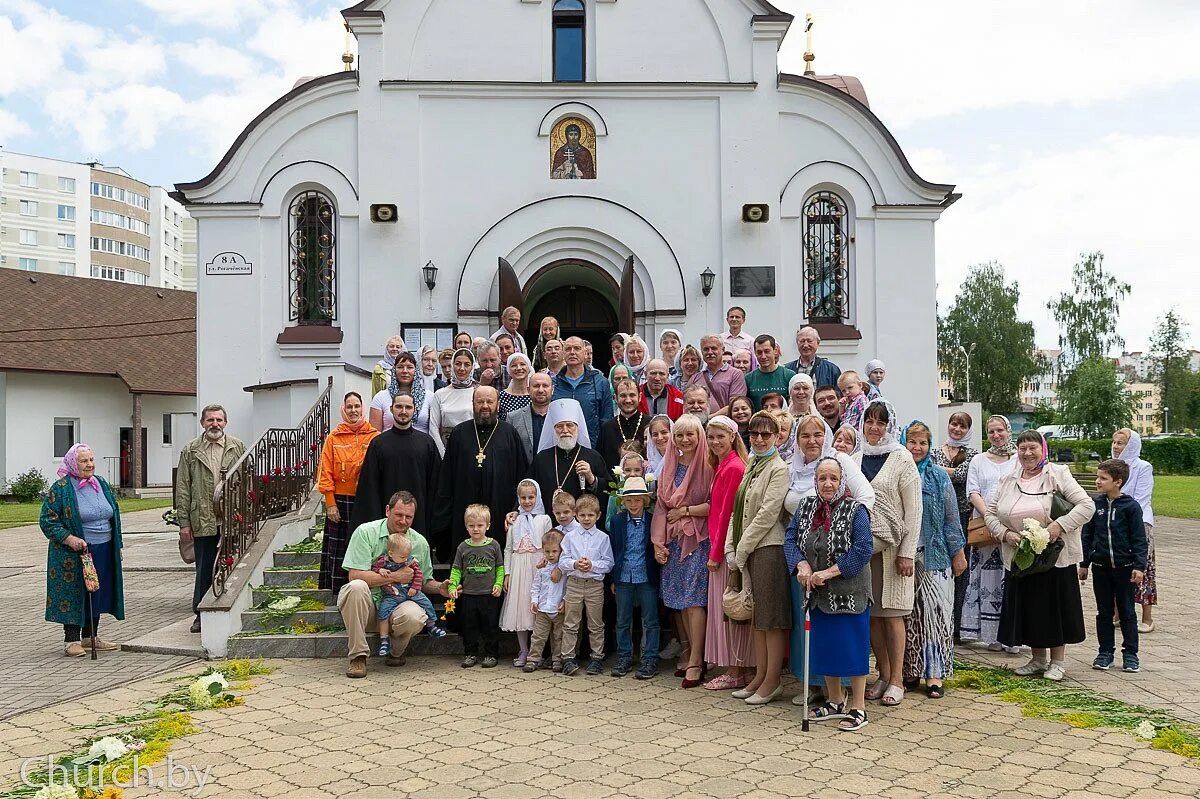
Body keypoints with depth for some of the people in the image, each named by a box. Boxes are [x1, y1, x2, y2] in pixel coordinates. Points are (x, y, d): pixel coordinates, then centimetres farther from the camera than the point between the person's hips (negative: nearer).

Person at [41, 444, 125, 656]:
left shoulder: (101, 484, 11)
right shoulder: (60, 489, -7)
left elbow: (114, 515, 18)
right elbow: (47, 521, -8)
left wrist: (116, 546, 14)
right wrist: (69, 539, -20)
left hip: (103, 552, 6)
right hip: (74, 554, -6)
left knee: (97, 594, 11)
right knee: (74, 595, -1)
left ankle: (90, 637, 22)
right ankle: (71, 640, 8)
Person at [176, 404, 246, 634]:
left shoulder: (238, 448, 6)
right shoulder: (191, 451, 7)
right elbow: (182, 488, 5)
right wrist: (184, 522, 0)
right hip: (203, 522, 1)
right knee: (204, 570, 8)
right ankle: (201, 614, 21)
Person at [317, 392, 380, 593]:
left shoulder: (375, 437, 2)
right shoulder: (333, 437, 4)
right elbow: (326, 472, 2)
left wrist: (377, 503, -3)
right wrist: (330, 503, -4)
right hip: (340, 502, 1)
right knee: (338, 549, 3)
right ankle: (340, 594, 12)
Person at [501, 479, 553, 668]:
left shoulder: (544, 519, 2)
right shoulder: (514, 521, 9)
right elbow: (508, 549, 11)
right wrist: (507, 573, 5)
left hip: (538, 567, -3)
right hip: (518, 568, 3)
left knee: (537, 608, -4)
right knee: (519, 607, 4)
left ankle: (536, 652, 5)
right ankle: (523, 651, 15)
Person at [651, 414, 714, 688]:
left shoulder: (707, 466, -6)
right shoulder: (669, 467, 11)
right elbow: (661, 506, 10)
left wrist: (685, 511, -6)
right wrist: (658, 541, 2)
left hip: (698, 540, -6)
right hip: (673, 540, 6)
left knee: (694, 599, -7)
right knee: (681, 600, 7)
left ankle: (695, 662, -2)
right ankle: (693, 654, 17)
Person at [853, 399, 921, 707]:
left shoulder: (902, 459, -3)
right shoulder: (855, 460, 10)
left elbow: (913, 509, -6)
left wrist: (907, 553, -12)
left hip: (892, 547, -4)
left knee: (892, 613, -1)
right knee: (871, 613, 7)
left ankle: (897, 679, 8)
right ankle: (883, 674, 18)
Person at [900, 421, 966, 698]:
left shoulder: (939, 477, 4)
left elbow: (952, 519, 5)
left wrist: (958, 553, 2)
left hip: (934, 556, -1)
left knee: (935, 612, -2)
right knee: (907, 615, 5)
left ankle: (934, 674, 4)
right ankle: (910, 672, 13)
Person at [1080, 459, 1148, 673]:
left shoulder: (1130, 506, -7)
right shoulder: (1095, 505, 2)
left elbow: (1139, 539, -6)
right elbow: (1087, 536, 8)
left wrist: (1139, 566, -12)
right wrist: (1083, 564, 8)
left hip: (1125, 567, -3)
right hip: (1101, 567, 3)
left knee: (1127, 611, 7)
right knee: (1104, 611, 10)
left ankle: (1130, 654, 16)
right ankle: (1105, 652, 19)